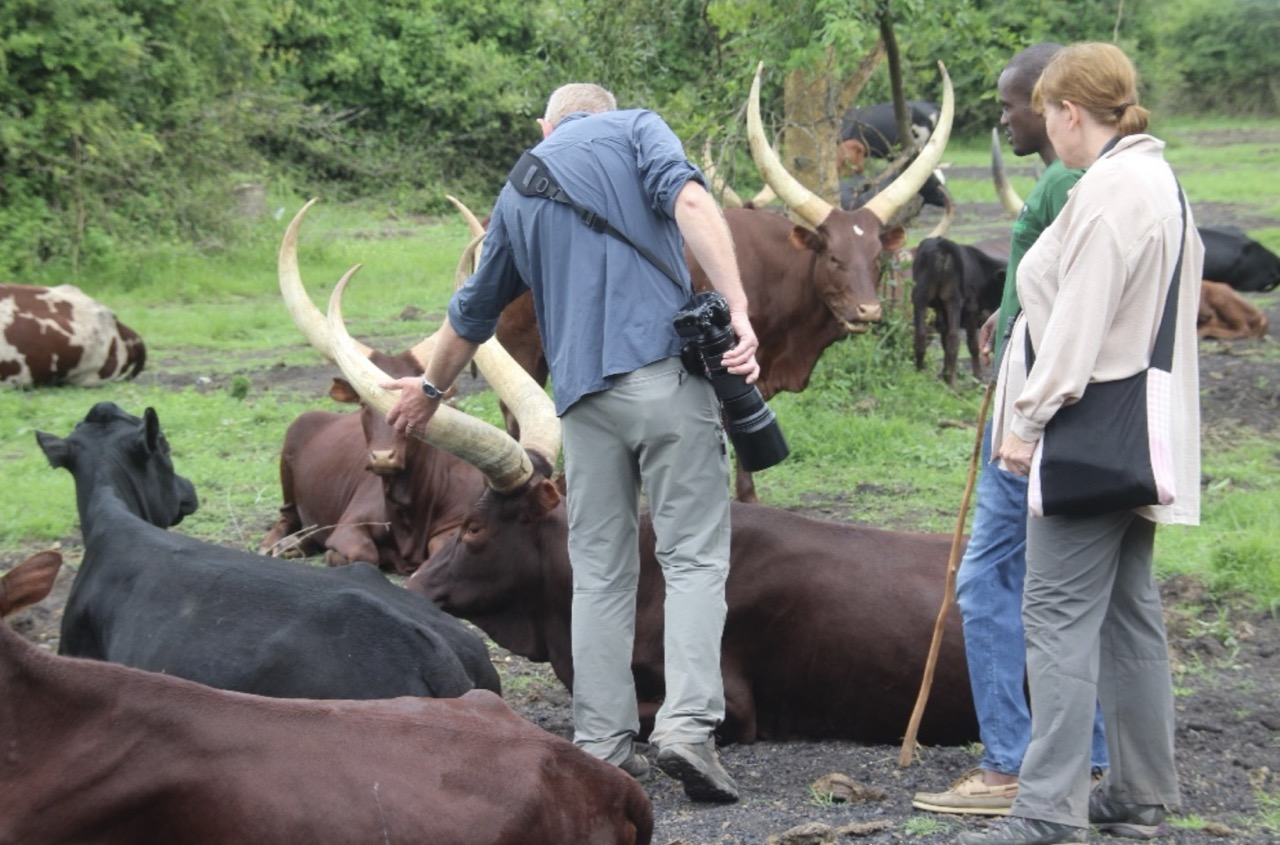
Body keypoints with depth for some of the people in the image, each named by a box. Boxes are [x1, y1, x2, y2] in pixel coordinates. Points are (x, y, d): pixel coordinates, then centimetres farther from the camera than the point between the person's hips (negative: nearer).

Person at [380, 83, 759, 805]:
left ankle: (602, 742, 7)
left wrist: (431, 390, 50)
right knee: (695, 556, -3)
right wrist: (737, 307, -19)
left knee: (601, 574, 10)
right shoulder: (637, 129, 11)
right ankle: (689, 725, -16)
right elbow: (689, 202, -11)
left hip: (585, 397, 4)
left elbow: (473, 315, 34)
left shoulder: (518, 194, 23)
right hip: (667, 372, -4)